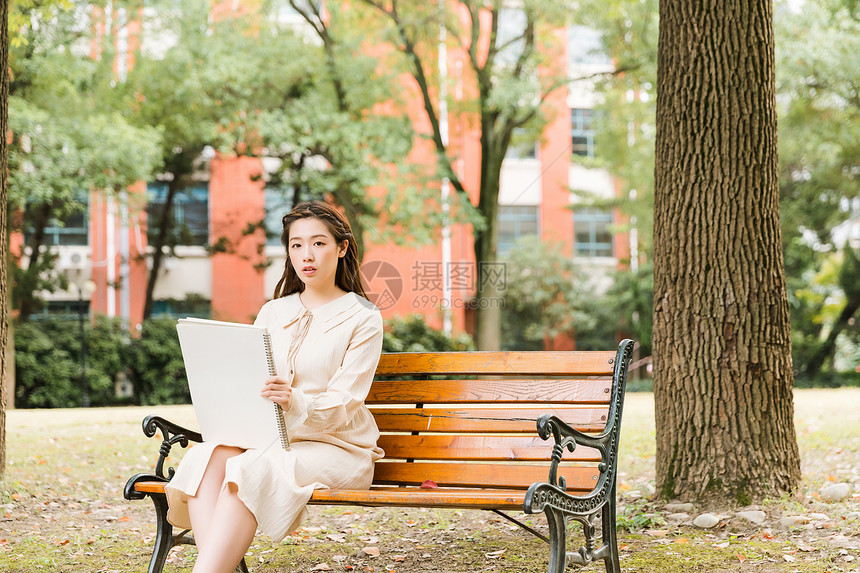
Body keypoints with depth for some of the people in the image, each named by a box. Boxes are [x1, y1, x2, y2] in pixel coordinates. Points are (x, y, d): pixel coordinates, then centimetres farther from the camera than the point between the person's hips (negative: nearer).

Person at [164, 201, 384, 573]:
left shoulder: (362, 319, 0)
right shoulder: (272, 313, 17)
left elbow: (343, 406, -11)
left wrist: (295, 403, -32)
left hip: (336, 446, -4)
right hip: (269, 440, 5)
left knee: (252, 469, -35)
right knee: (209, 457, -29)